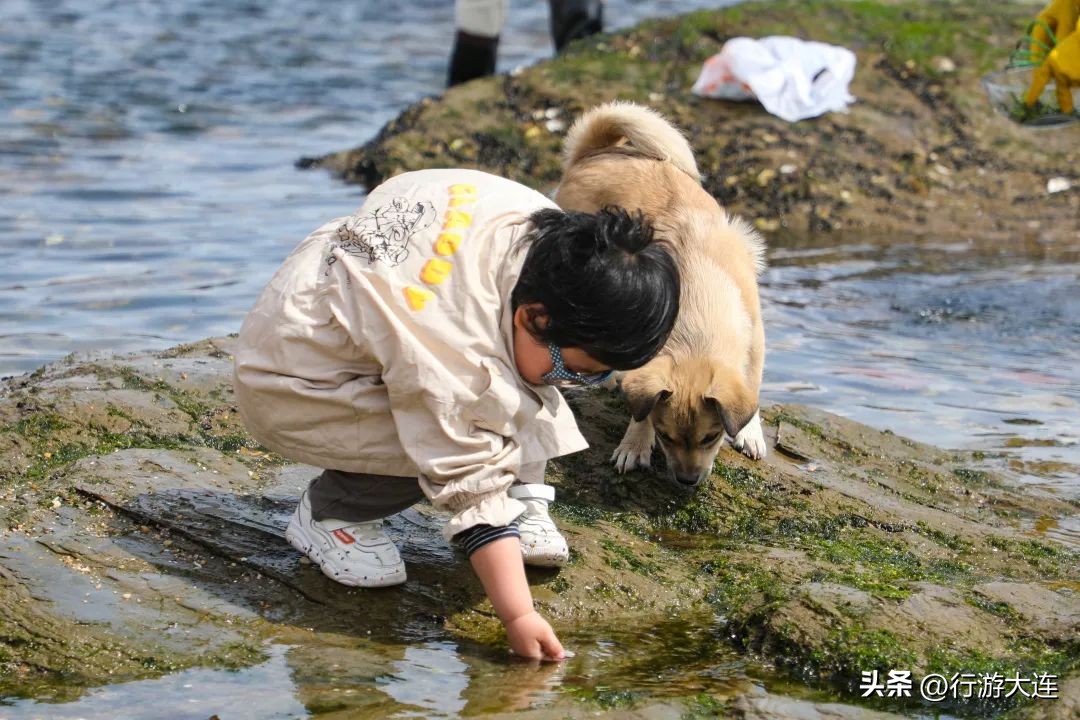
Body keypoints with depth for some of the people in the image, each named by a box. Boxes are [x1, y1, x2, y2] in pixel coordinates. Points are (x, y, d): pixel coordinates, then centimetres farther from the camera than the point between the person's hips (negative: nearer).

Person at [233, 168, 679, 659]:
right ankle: (330, 512, -9)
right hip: (289, 387, -9)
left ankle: (520, 497, 2)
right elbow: (474, 488, -32)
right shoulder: (461, 359, -39)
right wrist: (517, 615, -30)